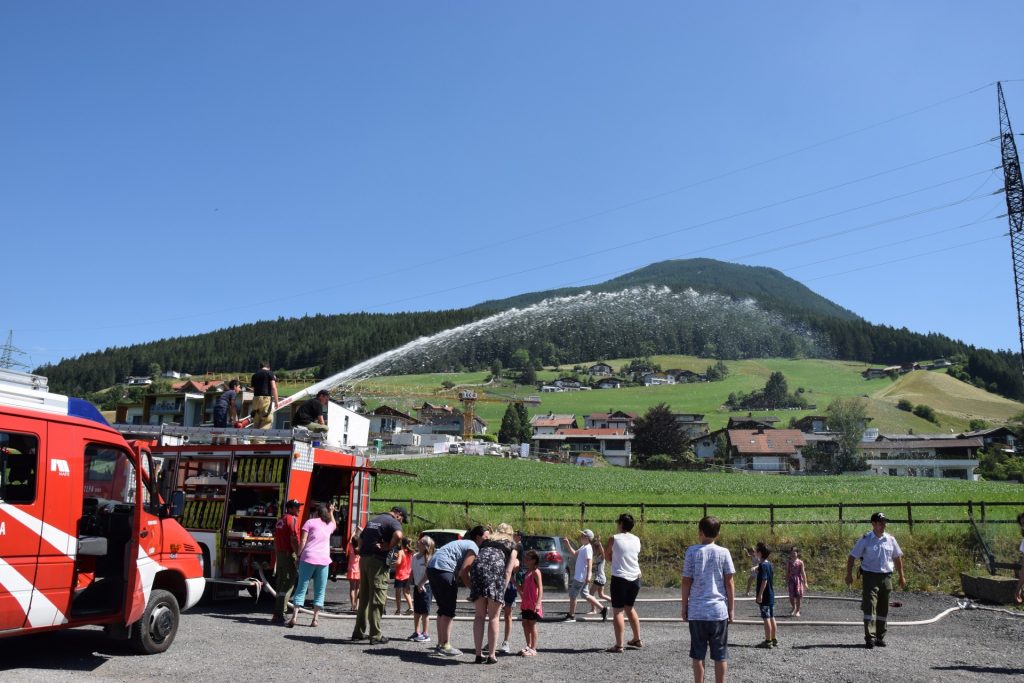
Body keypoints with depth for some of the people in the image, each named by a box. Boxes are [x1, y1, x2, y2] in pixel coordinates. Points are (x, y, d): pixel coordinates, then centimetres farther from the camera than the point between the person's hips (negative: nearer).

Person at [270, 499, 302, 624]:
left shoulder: (280, 520, 17)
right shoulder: (292, 519, -11)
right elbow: (294, 539, -19)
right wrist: (298, 555, -17)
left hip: (280, 554, 9)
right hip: (289, 554, -9)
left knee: (281, 584, 15)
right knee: (288, 584, -7)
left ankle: (278, 614, 20)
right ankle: (279, 614, -11)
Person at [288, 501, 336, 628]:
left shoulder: (310, 522, 6)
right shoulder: (329, 524, 17)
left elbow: (303, 542, -3)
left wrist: (298, 555, 3)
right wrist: (331, 512, 46)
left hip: (308, 558, -2)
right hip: (324, 560, 2)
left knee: (301, 588, 2)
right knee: (320, 591, 7)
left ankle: (294, 617, -6)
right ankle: (315, 619, 3)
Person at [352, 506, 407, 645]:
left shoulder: (372, 520, 21)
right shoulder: (393, 522, -6)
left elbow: (360, 539, 25)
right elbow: (398, 535, -26)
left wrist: (363, 553, 16)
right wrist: (388, 547, -12)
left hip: (364, 559, 8)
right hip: (378, 562, -7)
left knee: (363, 598, 15)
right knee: (377, 599, -2)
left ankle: (359, 632, 21)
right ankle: (375, 636, 1)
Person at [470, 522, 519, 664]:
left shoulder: (486, 542, 34)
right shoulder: (511, 546, 24)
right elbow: (508, 571, 9)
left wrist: (472, 587, 24)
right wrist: (503, 590, 4)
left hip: (478, 568, 3)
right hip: (496, 569, -3)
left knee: (479, 616, 10)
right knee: (493, 617, 5)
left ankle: (479, 654, 10)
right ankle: (491, 655, 4)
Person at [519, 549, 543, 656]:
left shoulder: (536, 572, -12)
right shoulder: (526, 573, 14)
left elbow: (540, 588, -20)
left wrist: (538, 603, -28)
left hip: (533, 604, -8)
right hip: (526, 603, 8)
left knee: (532, 625, -3)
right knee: (525, 624, 13)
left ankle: (533, 649, 4)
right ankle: (529, 646, 24)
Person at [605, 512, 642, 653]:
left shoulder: (614, 538, -7)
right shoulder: (636, 540, 6)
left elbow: (607, 557, 4)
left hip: (619, 578, -5)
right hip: (635, 578, 6)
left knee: (618, 611, -1)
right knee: (630, 608, 22)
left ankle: (619, 645, -4)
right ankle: (637, 640, 29)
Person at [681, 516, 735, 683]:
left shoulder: (692, 551, -4)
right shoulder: (724, 553, -3)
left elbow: (686, 582, -2)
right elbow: (730, 583, -1)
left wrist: (684, 607, 7)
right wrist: (731, 609, 8)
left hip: (696, 611, 0)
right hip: (719, 610, 1)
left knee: (698, 654, 8)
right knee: (720, 654, 10)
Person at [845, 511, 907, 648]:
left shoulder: (890, 540, 8)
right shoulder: (865, 540, -4)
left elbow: (897, 558, 20)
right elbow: (852, 557, -1)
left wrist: (902, 576, 18)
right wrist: (849, 574, -7)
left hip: (886, 577, 4)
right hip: (870, 576, -4)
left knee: (883, 609, 10)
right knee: (869, 607, -12)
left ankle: (880, 637, 20)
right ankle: (869, 638, -14)